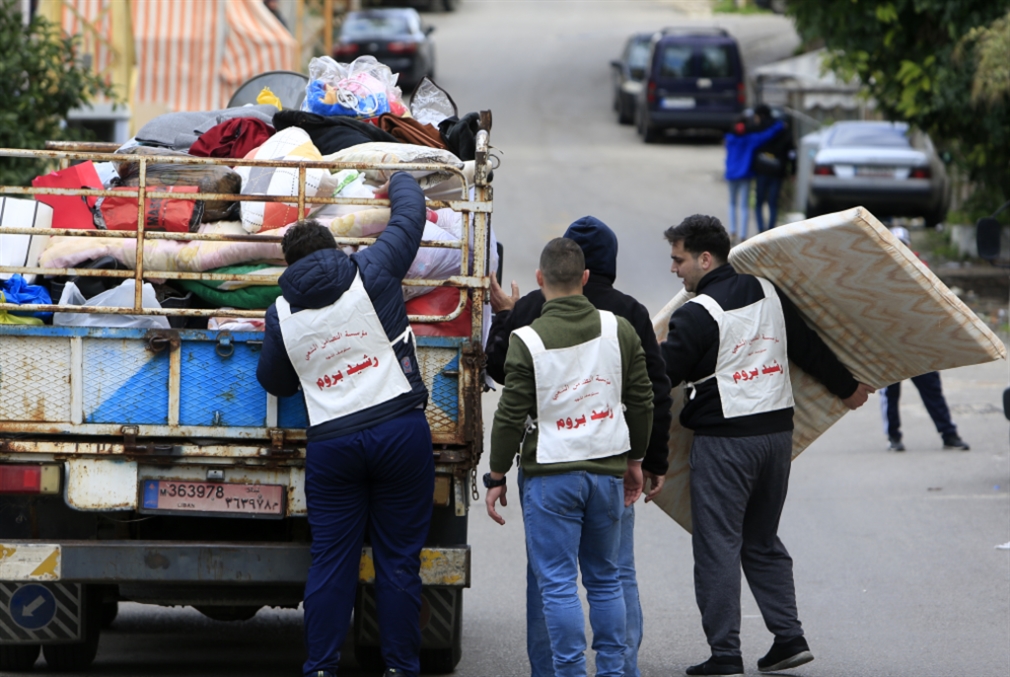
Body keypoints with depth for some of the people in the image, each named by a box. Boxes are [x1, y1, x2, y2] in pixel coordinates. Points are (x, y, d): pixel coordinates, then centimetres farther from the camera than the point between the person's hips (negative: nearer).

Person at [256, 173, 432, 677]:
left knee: (331, 560, 6)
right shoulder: (371, 275, -1)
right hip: (400, 430, -1)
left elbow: (272, 381, 19)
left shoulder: (283, 314, 6)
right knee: (398, 559, 3)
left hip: (331, 442, 1)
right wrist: (399, 179, 33)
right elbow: (409, 218, 13)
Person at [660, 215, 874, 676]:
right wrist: (846, 387, 30)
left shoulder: (698, 314, -14)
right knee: (763, 542, 17)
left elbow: (661, 375, -11)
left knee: (717, 546, -2)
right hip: (777, 431, 7)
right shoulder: (768, 293, 6)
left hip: (724, 439, -7)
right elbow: (808, 347, 16)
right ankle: (789, 637, 11)